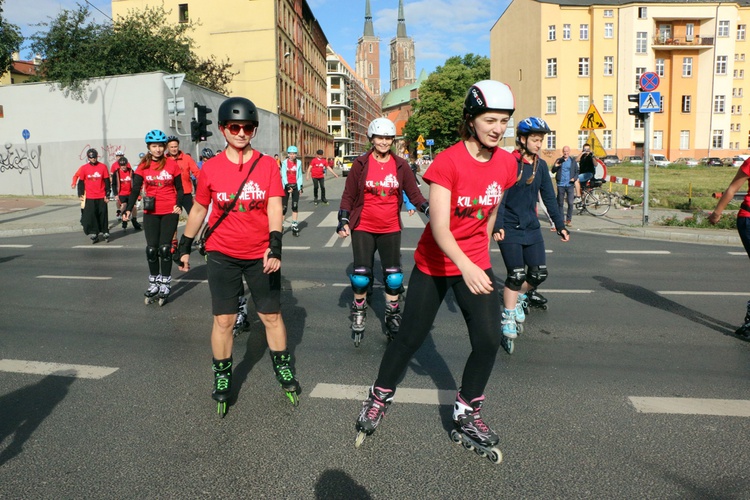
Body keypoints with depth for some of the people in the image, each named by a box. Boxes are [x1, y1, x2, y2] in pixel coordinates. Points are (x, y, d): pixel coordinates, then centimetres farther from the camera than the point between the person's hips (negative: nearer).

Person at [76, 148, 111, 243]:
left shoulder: (103, 167, 0)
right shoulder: (84, 168, 2)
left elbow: (107, 181, 3)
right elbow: (81, 182, 9)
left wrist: (107, 194, 1)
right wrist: (81, 194, 4)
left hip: (101, 197, 0)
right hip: (89, 198, 0)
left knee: (103, 215, 4)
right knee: (90, 216, -3)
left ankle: (105, 232, 17)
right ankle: (93, 234, 4)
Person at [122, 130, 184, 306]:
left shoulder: (172, 164, -2)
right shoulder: (143, 166, 1)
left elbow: (179, 188, 4)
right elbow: (135, 189, -4)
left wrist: (178, 205, -13)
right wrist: (129, 209, -17)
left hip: (169, 212, -2)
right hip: (150, 213, 2)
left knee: (165, 248, -2)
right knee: (151, 249, 3)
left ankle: (165, 283, 11)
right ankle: (154, 282, 20)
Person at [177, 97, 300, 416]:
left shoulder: (268, 165, -4)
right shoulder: (210, 168, -1)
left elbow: (274, 208, -10)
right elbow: (198, 209, 9)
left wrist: (275, 246, -22)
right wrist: (185, 245, 14)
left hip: (261, 255, 0)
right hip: (222, 255, 1)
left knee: (272, 316, 10)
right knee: (223, 320, 6)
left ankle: (284, 369, 29)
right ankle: (222, 378, 23)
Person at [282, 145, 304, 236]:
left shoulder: (298, 163, 3)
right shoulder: (284, 162, -3)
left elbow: (300, 175, 8)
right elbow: (283, 175, -8)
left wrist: (300, 186, 2)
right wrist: (287, 185, -18)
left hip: (295, 185, 2)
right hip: (286, 185, -2)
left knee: (295, 206, 0)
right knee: (284, 206, -4)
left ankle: (294, 225, 6)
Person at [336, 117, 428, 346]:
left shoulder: (401, 165, 1)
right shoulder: (360, 164, -3)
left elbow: (413, 193, 4)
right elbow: (348, 195, 1)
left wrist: (428, 209, -12)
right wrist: (343, 220, -8)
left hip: (391, 230, 2)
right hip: (363, 228, -1)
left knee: (393, 276, 5)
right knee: (361, 275, -1)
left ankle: (393, 316, 23)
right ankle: (358, 314, 23)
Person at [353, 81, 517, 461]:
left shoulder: (506, 164, -4)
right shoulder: (447, 162, -21)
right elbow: (439, 227, -29)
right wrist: (466, 266, -43)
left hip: (475, 264, 4)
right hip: (434, 263, -4)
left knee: (488, 341, -6)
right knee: (410, 337, 7)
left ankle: (466, 416, 16)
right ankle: (379, 399, 32)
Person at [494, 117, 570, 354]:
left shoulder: (541, 165, 7)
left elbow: (549, 197, 12)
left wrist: (560, 225, 10)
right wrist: (497, 226, -25)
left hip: (531, 228, 6)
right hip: (509, 228, -5)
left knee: (539, 274, 1)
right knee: (516, 275, -7)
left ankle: (517, 298, 29)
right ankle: (508, 320, 7)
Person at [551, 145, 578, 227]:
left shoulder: (573, 161, 8)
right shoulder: (559, 160, 7)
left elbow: (577, 172, 12)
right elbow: (553, 171, 3)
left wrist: (574, 178, -7)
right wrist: (555, 166, -17)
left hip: (570, 184, 0)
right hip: (560, 184, 0)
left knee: (570, 203, -4)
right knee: (560, 203, 4)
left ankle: (569, 219, 7)